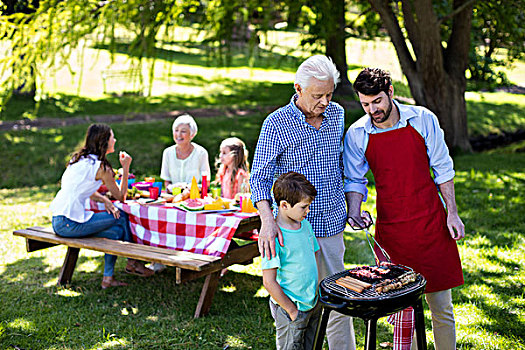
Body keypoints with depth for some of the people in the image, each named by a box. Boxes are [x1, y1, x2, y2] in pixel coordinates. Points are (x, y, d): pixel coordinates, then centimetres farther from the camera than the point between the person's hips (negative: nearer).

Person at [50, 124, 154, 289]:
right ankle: (132, 263, 17)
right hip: (70, 224, -9)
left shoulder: (80, 158, 15)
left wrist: (105, 200, 7)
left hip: (58, 221, 9)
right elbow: (121, 196, -1)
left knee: (116, 232, 9)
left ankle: (108, 277, 13)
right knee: (121, 217, 0)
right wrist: (126, 168, 3)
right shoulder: (101, 167, -11)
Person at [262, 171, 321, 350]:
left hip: (313, 304, 7)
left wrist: (317, 289, 10)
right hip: (290, 307, -7)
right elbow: (269, 282, -21)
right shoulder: (274, 237, -22)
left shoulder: (305, 225, 2)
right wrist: (291, 310, -15)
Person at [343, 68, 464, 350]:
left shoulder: (423, 119, -4)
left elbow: (442, 168, 4)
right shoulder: (357, 134, -4)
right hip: (390, 230, 0)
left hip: (431, 223, 0)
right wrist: (354, 211, -12)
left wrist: (452, 213, 3)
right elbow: (355, 180, 6)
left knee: (442, 307, 7)